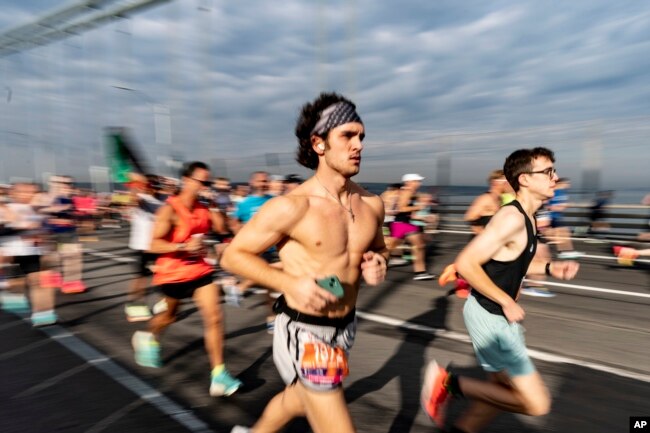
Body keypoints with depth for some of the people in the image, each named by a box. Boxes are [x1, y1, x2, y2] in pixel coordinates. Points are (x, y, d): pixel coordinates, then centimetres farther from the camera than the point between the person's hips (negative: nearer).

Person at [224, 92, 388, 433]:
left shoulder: (371, 204, -3)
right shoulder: (292, 207, -21)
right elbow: (233, 255, -12)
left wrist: (377, 264, -8)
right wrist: (291, 283, -24)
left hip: (345, 328, 7)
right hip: (304, 332, -7)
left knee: (300, 400, 29)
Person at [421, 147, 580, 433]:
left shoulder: (525, 217, 7)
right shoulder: (512, 218, -22)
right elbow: (466, 263, -28)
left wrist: (550, 268, 7)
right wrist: (507, 302, -20)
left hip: (501, 316, 10)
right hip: (488, 318, -10)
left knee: (505, 390, 22)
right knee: (537, 403, -4)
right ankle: (449, 383, 4)